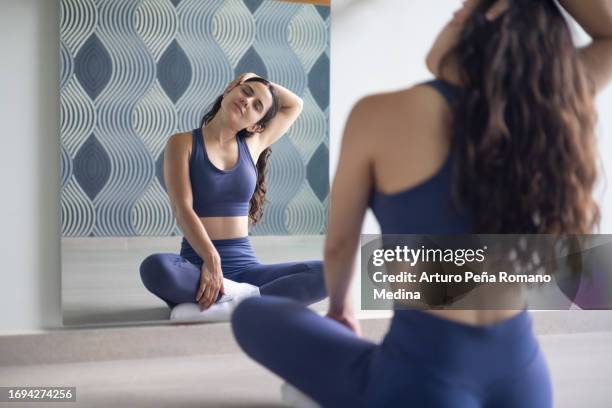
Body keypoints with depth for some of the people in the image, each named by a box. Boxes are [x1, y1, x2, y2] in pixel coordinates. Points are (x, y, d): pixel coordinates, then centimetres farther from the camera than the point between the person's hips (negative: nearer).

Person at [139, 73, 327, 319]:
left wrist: (256, 77, 19)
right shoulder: (184, 143, 3)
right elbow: (182, 208, -11)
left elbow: (295, 105, 30)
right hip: (198, 264, -4)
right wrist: (212, 259, -25)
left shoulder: (253, 144, 15)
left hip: (245, 264, 4)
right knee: (156, 267, -39)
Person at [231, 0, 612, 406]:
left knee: (251, 315, 14)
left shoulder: (383, 115, -11)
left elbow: (338, 244, 3)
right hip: (524, 375, 5)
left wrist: (340, 305, 23)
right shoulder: (541, 111, -2)